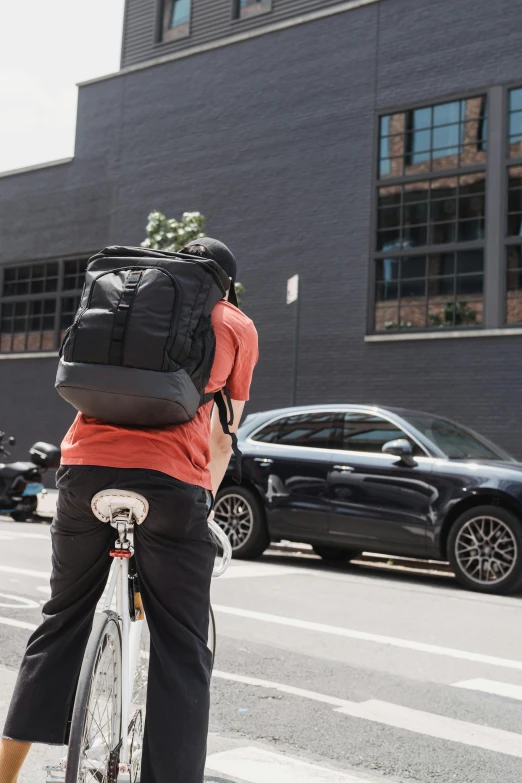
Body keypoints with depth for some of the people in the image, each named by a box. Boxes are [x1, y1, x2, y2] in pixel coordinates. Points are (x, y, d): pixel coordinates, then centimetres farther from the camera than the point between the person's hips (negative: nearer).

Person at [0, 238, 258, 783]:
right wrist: (206, 502, 34)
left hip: (85, 463, 4)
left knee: (63, 618, 21)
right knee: (180, 651, 6)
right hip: (171, 480, -3)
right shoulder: (237, 326, 15)